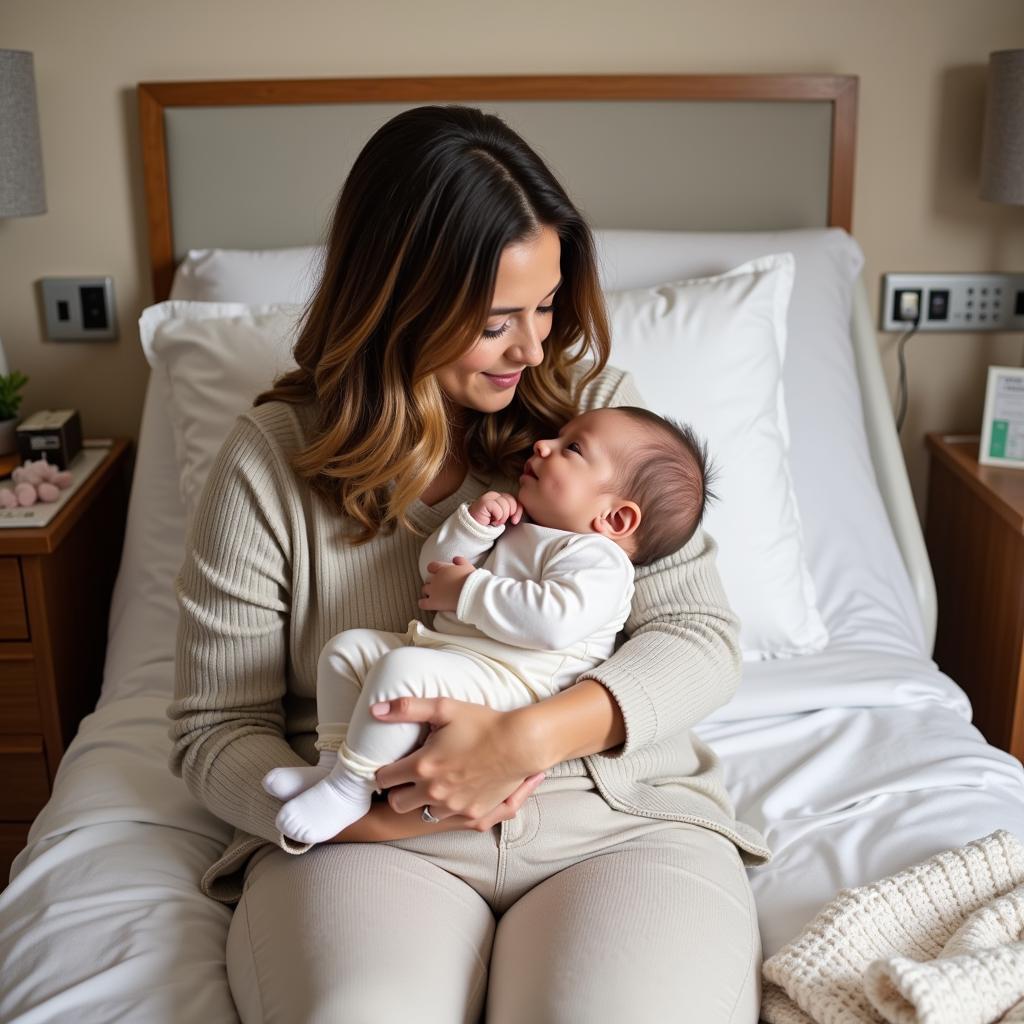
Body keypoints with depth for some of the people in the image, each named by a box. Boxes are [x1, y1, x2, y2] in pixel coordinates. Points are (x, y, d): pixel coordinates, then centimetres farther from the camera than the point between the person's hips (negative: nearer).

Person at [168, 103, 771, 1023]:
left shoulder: (598, 407, 3)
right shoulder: (269, 461, -1)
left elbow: (701, 636, -3)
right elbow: (215, 732, 2)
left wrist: (527, 737, -20)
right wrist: (367, 812, -17)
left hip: (616, 820, 1)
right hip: (373, 840, 0)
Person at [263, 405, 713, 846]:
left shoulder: (598, 560, -8)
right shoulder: (514, 530, 23)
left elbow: (553, 621, -28)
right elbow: (435, 568, 23)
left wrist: (469, 590, -17)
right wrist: (473, 523, 4)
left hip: (503, 676, -10)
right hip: (444, 650, 11)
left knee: (400, 668, -32)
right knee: (347, 647, 7)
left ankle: (350, 787, -20)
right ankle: (335, 760, 4)